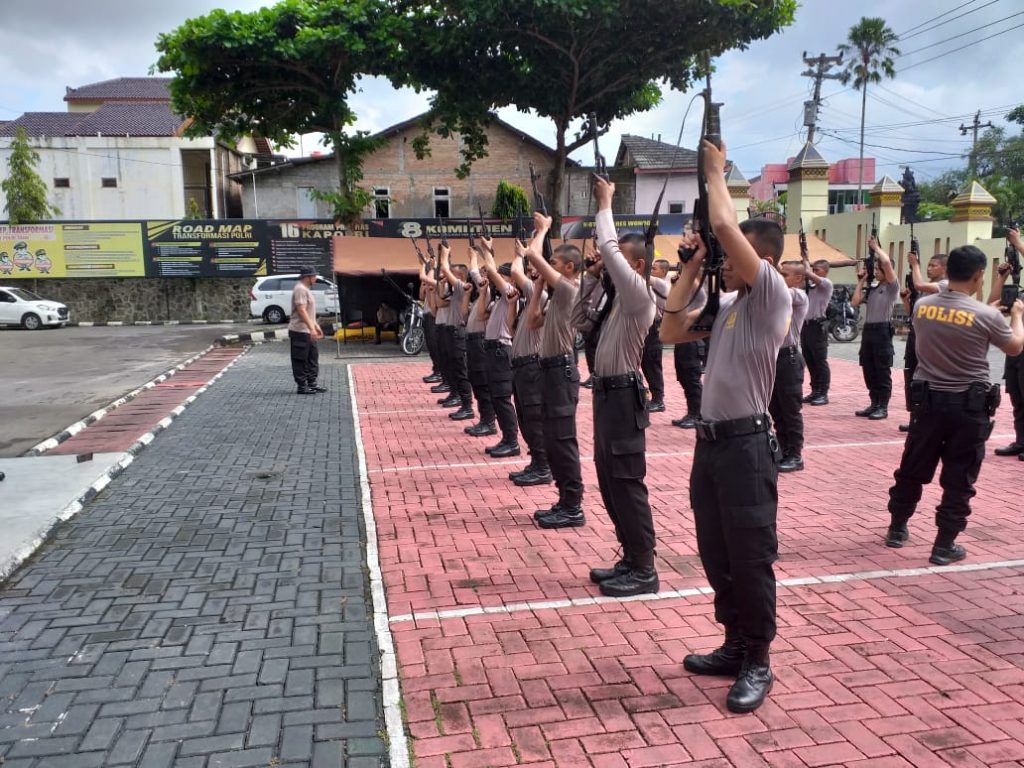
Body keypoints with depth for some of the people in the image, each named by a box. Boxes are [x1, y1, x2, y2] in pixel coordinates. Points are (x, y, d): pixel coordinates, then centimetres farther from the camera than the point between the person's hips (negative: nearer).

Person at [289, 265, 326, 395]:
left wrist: (316, 326, 24)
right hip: (300, 332, -10)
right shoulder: (300, 289, -15)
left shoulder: (306, 290, 17)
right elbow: (301, 311, -23)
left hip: (308, 331, 10)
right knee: (300, 361, -3)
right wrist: (311, 328, -26)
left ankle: (312, 384, 20)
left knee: (312, 359, 14)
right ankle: (302, 386, 2)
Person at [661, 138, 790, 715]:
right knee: (718, 556, 15)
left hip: (747, 445, -8)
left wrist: (716, 171, -2)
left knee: (751, 558, 2)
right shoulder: (728, 306, 15)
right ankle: (736, 645, 30)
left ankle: (758, 662, 16)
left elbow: (725, 226, -18)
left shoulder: (773, 295, -9)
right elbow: (671, 331, 14)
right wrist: (692, 267, 10)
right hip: (711, 442, 8)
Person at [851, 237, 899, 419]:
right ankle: (874, 404, 18)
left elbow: (887, 262, -17)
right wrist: (861, 282, 12)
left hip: (882, 330, -7)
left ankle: (883, 407, 4)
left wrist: (876, 247, -2)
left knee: (883, 372, -1)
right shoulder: (871, 289, 16)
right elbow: (855, 302, 7)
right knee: (868, 370, 9)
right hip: (868, 330, 7)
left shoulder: (892, 287, -3)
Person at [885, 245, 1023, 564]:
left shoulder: (922, 306, -4)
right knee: (959, 478, 7)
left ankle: (897, 529, 28)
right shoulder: (985, 315, -15)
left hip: (928, 399, 4)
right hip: (969, 405, -3)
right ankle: (944, 545, 12)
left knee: (913, 468, 16)